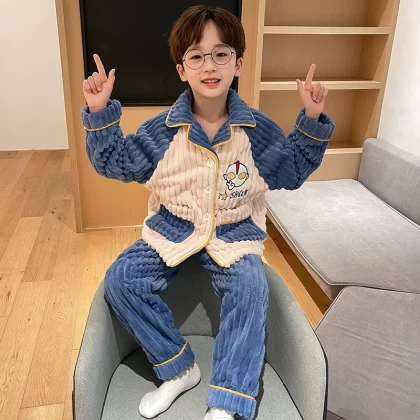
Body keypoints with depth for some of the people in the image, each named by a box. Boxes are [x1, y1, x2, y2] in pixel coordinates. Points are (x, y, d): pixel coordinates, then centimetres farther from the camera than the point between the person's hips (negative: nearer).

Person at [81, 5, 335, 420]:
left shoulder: (257, 129, -4)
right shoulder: (161, 129, -5)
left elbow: (293, 171, 5)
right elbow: (116, 163, 2)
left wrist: (311, 121, -7)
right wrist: (100, 114, -12)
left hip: (234, 233, -1)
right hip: (170, 229, 2)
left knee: (250, 289, -29)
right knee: (120, 278, -17)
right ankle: (178, 370, -1)